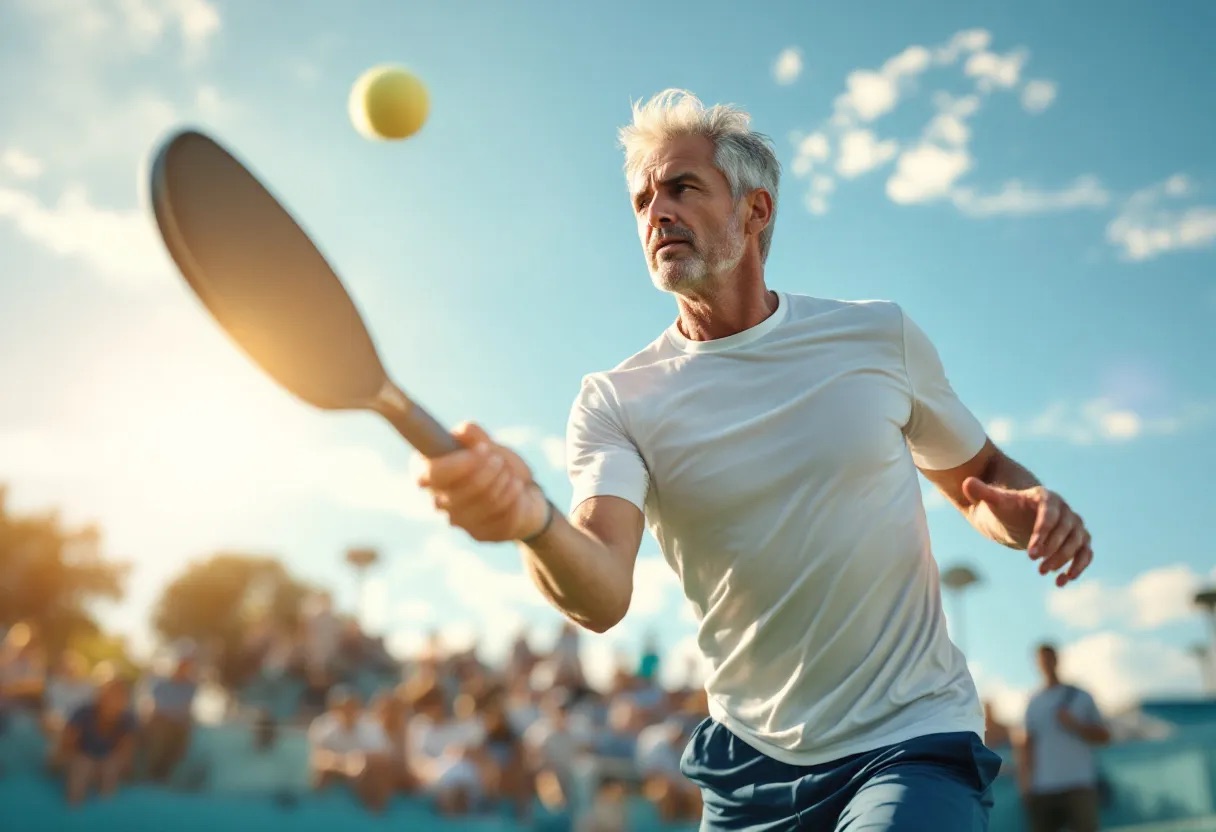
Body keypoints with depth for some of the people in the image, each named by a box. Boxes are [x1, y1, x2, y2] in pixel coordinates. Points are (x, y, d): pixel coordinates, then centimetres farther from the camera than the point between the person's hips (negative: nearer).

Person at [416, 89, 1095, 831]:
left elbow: (979, 478, 13)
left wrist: (1029, 511, -10)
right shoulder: (616, 402, -7)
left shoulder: (881, 336, -2)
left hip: (913, 744, 0)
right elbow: (602, 596, -22)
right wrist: (532, 519, -44)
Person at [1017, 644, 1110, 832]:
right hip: (1042, 787, 2)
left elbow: (1104, 735, 7)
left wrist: (1076, 725, -9)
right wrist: (1025, 780, 2)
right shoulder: (1034, 702, 11)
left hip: (1079, 784, -2)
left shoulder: (1080, 697, 6)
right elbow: (1026, 744, 11)